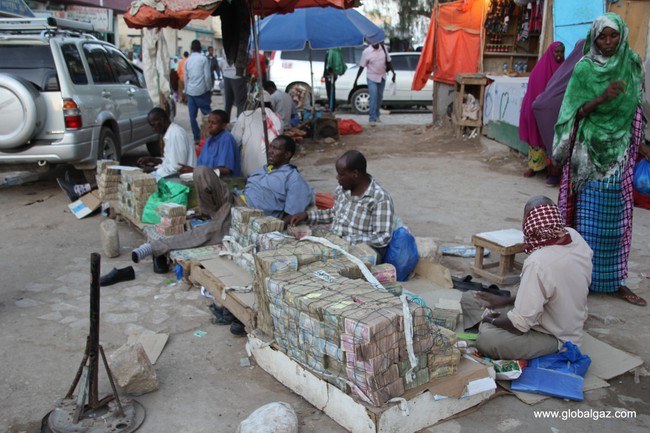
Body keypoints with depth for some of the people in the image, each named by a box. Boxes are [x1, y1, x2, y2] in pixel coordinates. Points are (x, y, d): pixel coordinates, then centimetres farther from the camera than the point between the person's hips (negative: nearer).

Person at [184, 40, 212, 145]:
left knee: (192, 116, 5)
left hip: (190, 91, 4)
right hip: (201, 90, -4)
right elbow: (207, 76, -7)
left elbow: (186, 77, 13)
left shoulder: (187, 60, 10)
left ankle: (196, 137, 7)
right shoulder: (203, 59, -4)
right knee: (207, 113, 4)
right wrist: (209, 89, 3)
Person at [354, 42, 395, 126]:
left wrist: (393, 73, 2)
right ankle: (372, 119, -8)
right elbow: (361, 67, -9)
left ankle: (377, 115, 28)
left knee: (379, 97, 13)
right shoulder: (366, 52, -13)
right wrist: (356, 80, -10)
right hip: (372, 78, -4)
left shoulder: (384, 48, -2)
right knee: (373, 98, -11)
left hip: (382, 78, 4)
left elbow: (388, 62, 8)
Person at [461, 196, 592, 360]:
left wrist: (491, 320, -7)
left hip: (555, 339, -8)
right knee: (469, 298, 5)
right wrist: (507, 300, 8)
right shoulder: (574, 236, -9)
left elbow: (519, 324, -28)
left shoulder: (538, 263, -36)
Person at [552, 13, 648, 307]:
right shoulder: (584, 68, -3)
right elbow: (575, 112, -6)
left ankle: (613, 280, 15)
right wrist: (601, 98, -22)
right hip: (589, 153, -3)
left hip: (618, 153, 3)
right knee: (587, 215, 0)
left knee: (615, 218, 6)